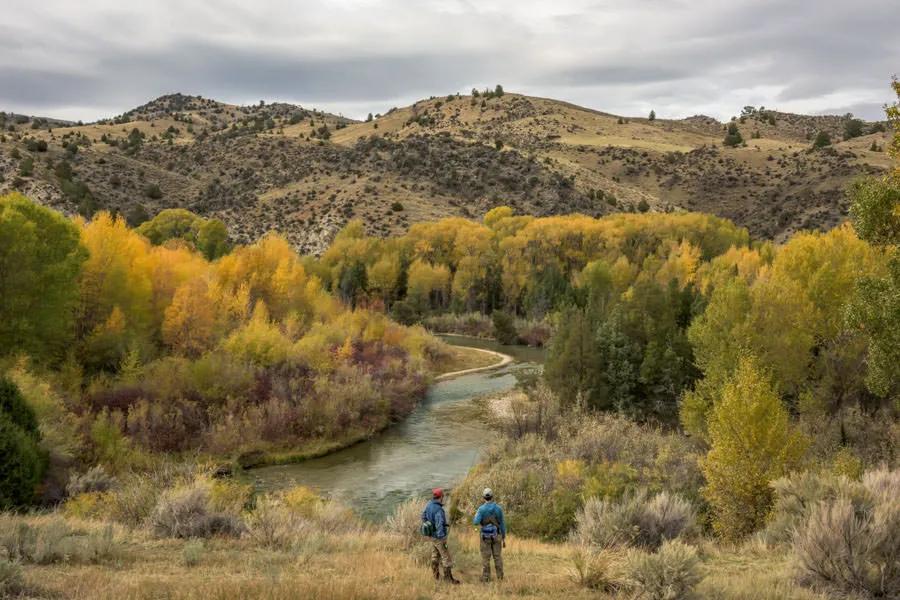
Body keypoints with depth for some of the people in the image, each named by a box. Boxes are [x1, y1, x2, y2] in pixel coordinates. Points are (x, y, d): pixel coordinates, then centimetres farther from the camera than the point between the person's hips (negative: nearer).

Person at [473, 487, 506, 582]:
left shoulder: (481, 509, -11)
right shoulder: (498, 508, -3)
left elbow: (476, 522, -18)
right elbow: (502, 524, 0)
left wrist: (476, 515, 7)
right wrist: (504, 538, 8)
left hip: (485, 536, -2)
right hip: (496, 536, 2)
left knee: (485, 558, 4)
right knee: (498, 557, 9)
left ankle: (486, 578, 4)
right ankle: (500, 577, 10)